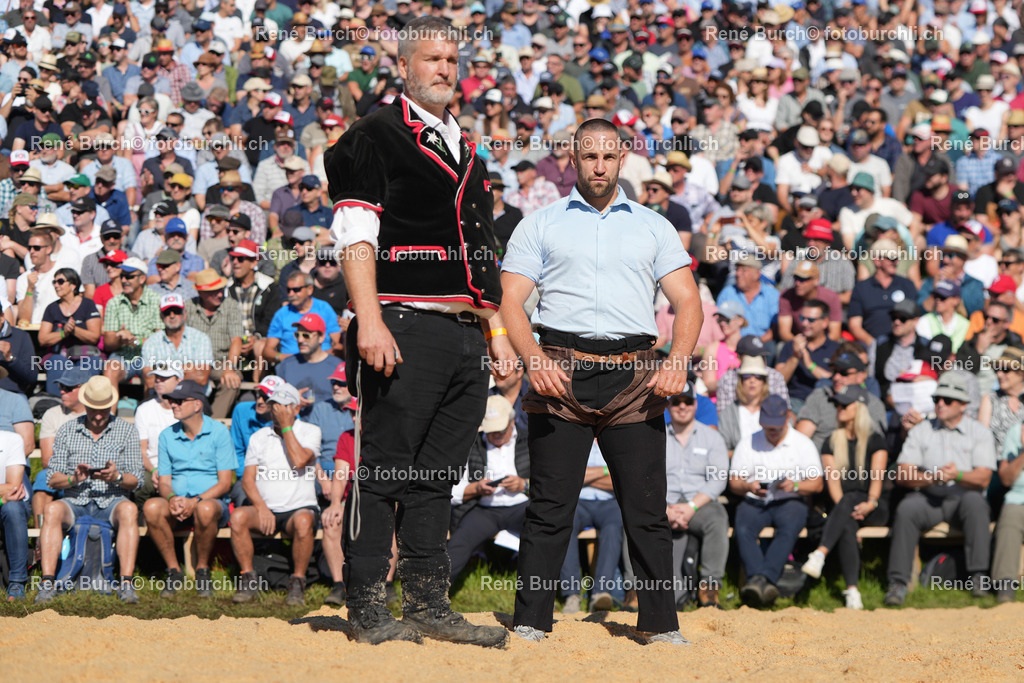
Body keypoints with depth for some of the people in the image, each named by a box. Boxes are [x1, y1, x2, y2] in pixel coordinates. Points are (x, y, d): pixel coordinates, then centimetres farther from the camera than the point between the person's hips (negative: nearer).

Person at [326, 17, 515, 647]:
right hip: (405, 329, -7)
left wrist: (497, 328, 18)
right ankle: (368, 608, -2)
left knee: (437, 475, 8)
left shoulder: (466, 151, 23)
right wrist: (370, 321, -19)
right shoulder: (376, 137, 1)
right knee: (384, 470, -6)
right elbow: (356, 236, -9)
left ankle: (430, 606, 11)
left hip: (465, 334, 7)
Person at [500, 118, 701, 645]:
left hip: (635, 380, 1)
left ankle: (661, 624, 2)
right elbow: (510, 300, 6)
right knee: (550, 505, -4)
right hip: (561, 374, -1)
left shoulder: (652, 226, 19)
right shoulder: (540, 225, 15)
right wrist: (534, 361, -12)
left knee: (647, 508, -3)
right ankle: (530, 622, 0)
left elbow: (688, 301, 11)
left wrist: (679, 360, -8)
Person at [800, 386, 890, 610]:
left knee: (850, 498, -35)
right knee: (847, 525, -34)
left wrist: (871, 503, -25)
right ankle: (852, 590, -47)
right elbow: (832, 478, 2)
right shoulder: (832, 443, 15)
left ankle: (820, 554, -51)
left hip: (874, 509, -2)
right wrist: (843, 507, -17)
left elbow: (878, 476, -5)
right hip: (842, 506, 2)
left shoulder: (875, 440, 8)